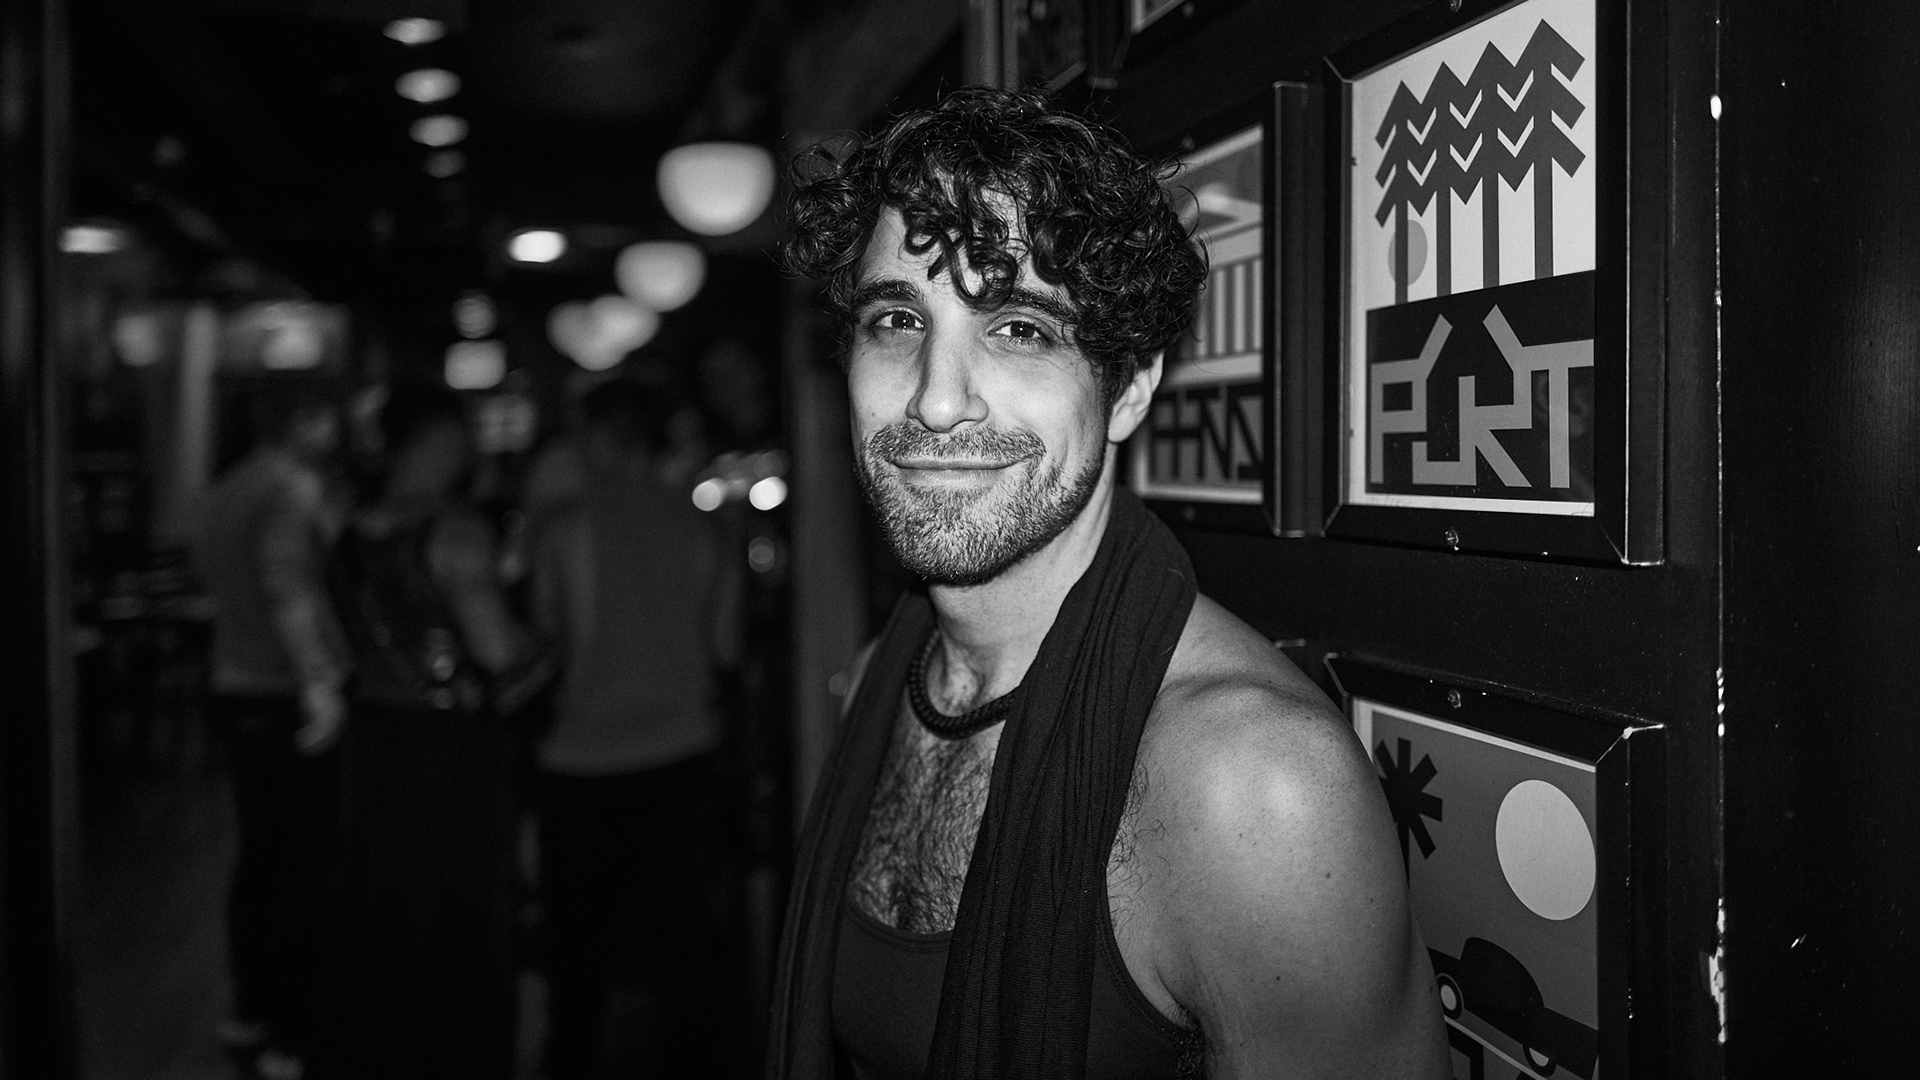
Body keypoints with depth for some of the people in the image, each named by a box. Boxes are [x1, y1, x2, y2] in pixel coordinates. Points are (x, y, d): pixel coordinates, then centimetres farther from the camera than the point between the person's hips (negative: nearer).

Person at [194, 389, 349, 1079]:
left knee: (262, 858, 17)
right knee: (311, 869, -3)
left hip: (237, 693, 9)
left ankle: (251, 1012, 27)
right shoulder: (293, 488, -16)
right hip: (289, 703, -9)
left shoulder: (228, 490, 13)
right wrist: (319, 681, -36)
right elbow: (287, 586, -30)